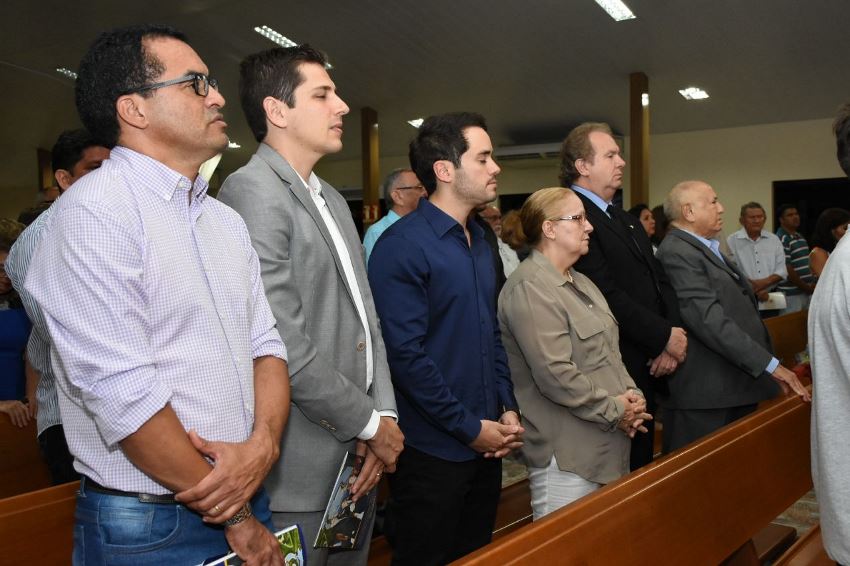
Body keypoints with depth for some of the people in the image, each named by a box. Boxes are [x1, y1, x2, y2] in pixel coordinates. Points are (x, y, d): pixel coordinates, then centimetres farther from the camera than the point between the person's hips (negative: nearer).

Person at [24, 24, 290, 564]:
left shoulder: (228, 221, 9)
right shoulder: (94, 212, -15)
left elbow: (266, 344, 7)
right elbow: (122, 394, -21)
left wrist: (264, 444, -13)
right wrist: (234, 520, -13)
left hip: (249, 500, 7)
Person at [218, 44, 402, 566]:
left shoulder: (334, 200, 14)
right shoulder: (252, 191, -15)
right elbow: (284, 345, -22)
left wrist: (385, 412, -1)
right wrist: (370, 424, -12)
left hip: (357, 455, 8)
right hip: (302, 470, -8)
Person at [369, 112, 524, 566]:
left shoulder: (480, 241, 10)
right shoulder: (402, 246, -16)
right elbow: (405, 354, -21)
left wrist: (507, 409, 5)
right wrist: (470, 427, -16)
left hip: (487, 445, 8)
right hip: (432, 453, -7)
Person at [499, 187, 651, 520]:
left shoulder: (580, 283, 15)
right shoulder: (530, 289, -18)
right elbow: (555, 374, -24)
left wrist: (630, 394, 1)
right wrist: (614, 409, -14)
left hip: (607, 448, 10)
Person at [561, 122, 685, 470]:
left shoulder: (625, 220, 17)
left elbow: (661, 282, 12)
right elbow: (607, 295, -22)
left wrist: (672, 340, -4)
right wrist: (665, 337, -13)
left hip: (649, 371, 9)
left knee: (643, 466, 19)